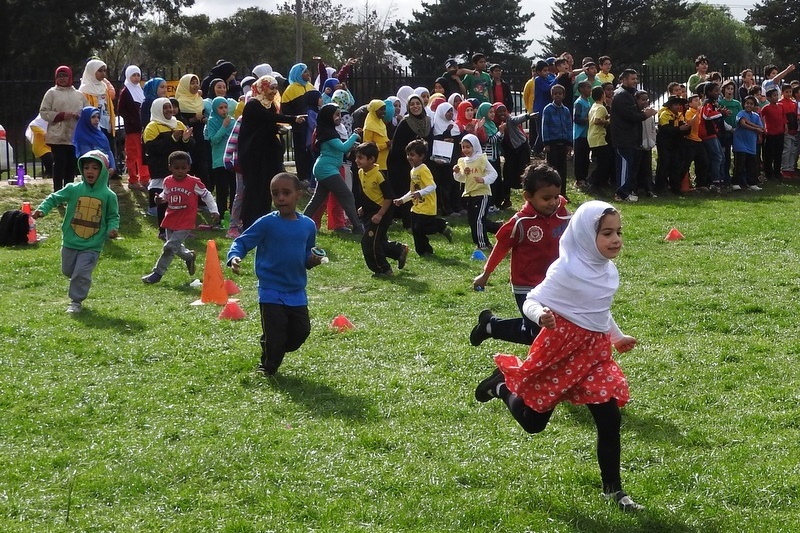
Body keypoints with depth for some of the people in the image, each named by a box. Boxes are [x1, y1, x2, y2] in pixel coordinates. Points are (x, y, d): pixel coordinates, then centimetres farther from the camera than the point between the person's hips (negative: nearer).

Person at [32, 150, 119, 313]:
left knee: (81, 273, -10)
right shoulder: (73, 189, -4)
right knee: (68, 271, 18)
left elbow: (113, 216, 4)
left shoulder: (108, 195, -6)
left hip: (92, 245, -3)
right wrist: (42, 209, -12)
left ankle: (76, 301, 7)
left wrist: (113, 228, -16)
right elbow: (54, 198, 4)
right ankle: (77, 293, 45)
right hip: (70, 242, 3)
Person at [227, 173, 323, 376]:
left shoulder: (308, 225, 3)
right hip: (271, 291, -4)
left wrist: (311, 260, -5)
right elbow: (241, 242, -8)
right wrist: (234, 257, -28)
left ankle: (275, 355, 31)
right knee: (274, 334, -6)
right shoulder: (267, 224, -10)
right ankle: (267, 368, 18)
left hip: (297, 292, 4)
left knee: (301, 331, 6)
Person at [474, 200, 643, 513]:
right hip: (561, 349, -6)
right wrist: (541, 315, -41)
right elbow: (530, 302, -19)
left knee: (610, 419, -2)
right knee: (532, 422, 8)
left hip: (595, 352, 6)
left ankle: (613, 489, 11)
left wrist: (617, 337, 32)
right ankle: (502, 384, 38)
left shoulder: (608, 270, 4)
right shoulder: (567, 270, -21)